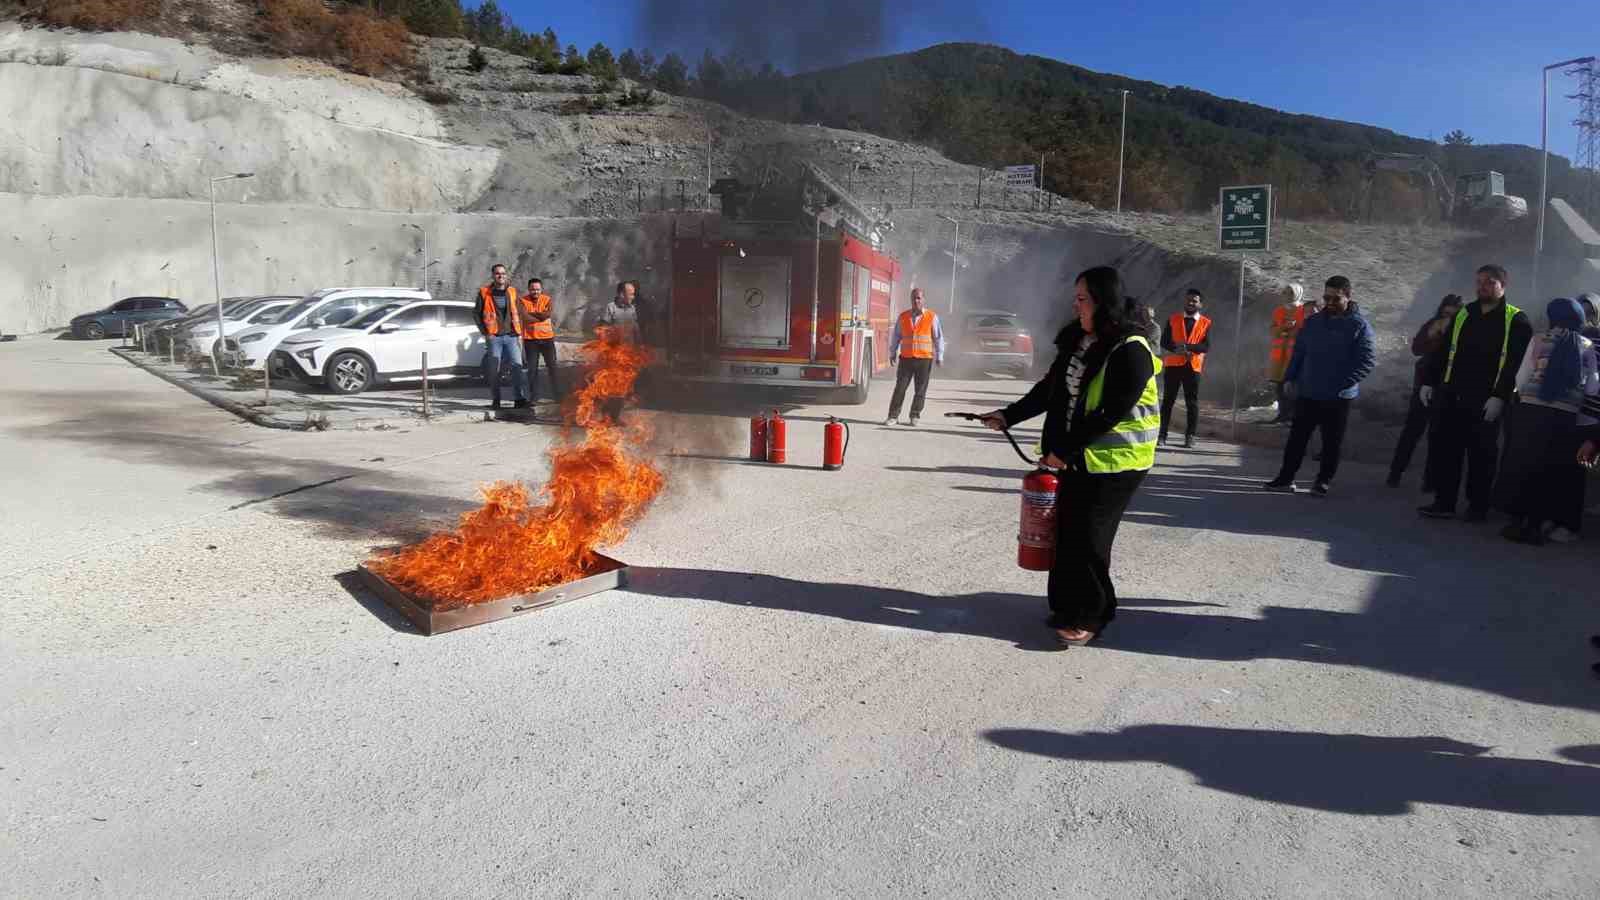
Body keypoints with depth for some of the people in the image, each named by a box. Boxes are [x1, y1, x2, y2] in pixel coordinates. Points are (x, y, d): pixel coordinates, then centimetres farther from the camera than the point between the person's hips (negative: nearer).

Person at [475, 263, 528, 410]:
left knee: (517, 367, -8)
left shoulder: (512, 292, 10)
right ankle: (495, 401, 11)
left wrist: (519, 334, 7)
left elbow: (519, 313, 15)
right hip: (494, 337, -1)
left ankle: (520, 399, -6)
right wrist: (485, 333, -3)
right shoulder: (484, 293, 3)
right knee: (494, 370, 2)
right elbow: (477, 315, 7)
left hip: (511, 336, 1)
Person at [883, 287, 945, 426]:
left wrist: (939, 357, 0)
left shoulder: (932, 317, 1)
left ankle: (914, 417, 13)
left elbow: (938, 338, 3)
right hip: (906, 358, 1)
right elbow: (896, 336, 12)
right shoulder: (903, 316, 7)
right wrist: (892, 353, 9)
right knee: (900, 388, -3)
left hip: (925, 359, -1)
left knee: (920, 390, 3)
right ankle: (893, 416, 1)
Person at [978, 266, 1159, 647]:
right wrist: (1009, 416, 8)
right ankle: (1068, 605, 24)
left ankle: (1090, 616, 8)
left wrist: (1064, 451, -19)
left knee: (1088, 537, -5)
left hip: (1114, 461, -8)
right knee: (1066, 531, 10)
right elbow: (1050, 390, 15)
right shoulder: (1076, 340, 7)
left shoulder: (1130, 351, -18)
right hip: (1075, 456, 8)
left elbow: (1111, 414, -22)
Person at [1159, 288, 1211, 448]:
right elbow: (1164, 341, 1)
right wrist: (1177, 348, -16)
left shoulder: (1205, 323, 5)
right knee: (1167, 400, 1)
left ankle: (1190, 436, 8)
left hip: (1193, 367, 0)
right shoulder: (1173, 319, 8)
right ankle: (1162, 434, 4)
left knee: (1192, 402, 2)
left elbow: (1206, 346, -6)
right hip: (1173, 365, 1)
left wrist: (1187, 347, -20)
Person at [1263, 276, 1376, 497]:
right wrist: (1290, 378, 5)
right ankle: (1286, 478, 13)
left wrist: (1345, 383, -20)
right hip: (1307, 393, 4)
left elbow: (1368, 360, -12)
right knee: (1297, 437, 7)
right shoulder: (1314, 322, 8)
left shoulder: (1359, 326, -7)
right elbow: (1299, 352, 14)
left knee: (1332, 442, 5)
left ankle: (1323, 482, 16)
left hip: (1338, 398, -4)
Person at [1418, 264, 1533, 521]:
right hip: (1450, 395, 4)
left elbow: (1518, 363, -9)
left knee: (1481, 455, 3)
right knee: (1442, 448, 2)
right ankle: (1444, 503, 11)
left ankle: (1478, 506, 13)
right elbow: (1443, 352, 17)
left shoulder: (1516, 320, -1)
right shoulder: (1463, 314, 14)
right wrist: (1429, 382, 10)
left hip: (1486, 401, -4)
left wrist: (1500, 396, -18)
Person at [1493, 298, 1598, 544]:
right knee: (1551, 471, 9)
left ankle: (1518, 522, 8)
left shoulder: (1540, 340, 0)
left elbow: (1521, 379, 1)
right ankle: (1536, 525, 11)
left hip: (1532, 411, -2)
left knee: (1521, 464, 7)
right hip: (1566, 418, 2)